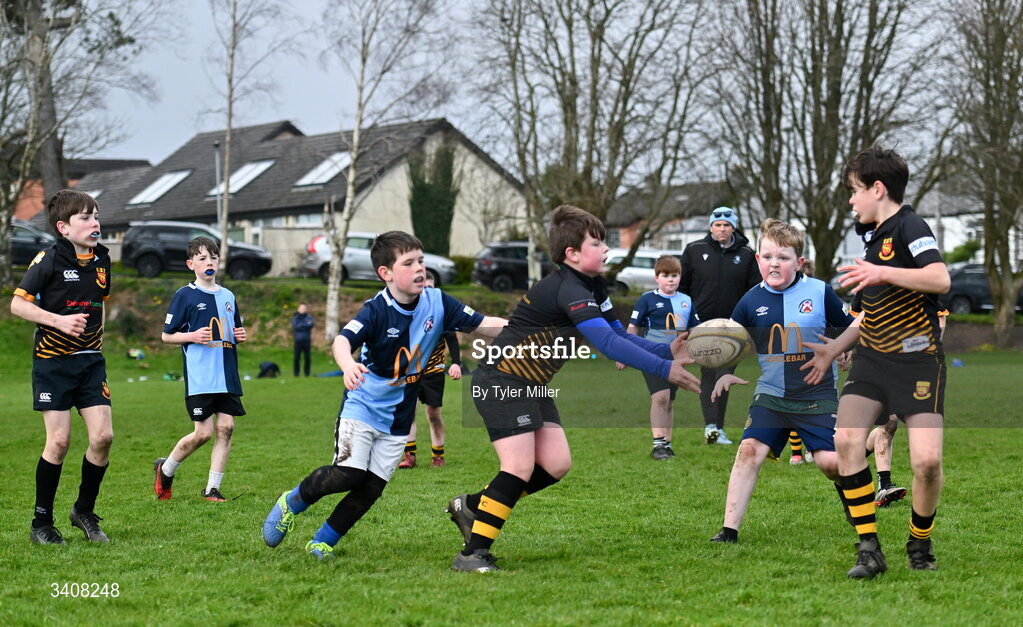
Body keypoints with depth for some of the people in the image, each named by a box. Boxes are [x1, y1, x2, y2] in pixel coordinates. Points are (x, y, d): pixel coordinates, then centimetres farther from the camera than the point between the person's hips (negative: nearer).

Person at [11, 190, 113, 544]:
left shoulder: (101, 260, 7)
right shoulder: (49, 260, -11)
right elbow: (18, 304, -13)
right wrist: (59, 320, -23)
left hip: (91, 361, 5)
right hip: (53, 359, -5)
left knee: (103, 437, -5)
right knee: (59, 441, -7)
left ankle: (84, 511, 15)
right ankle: (42, 522, 7)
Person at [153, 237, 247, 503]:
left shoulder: (228, 296, 15)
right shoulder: (185, 295, -2)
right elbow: (166, 335, 1)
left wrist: (240, 336, 4)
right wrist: (193, 336, -15)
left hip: (227, 377, 5)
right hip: (199, 378, -5)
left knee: (226, 427, -3)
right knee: (203, 433, -7)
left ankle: (212, 489, 4)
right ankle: (165, 469, 17)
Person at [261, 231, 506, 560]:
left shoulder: (437, 303, -6)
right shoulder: (377, 310, -19)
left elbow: (483, 325, -2)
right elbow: (343, 339, -33)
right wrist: (348, 365, -54)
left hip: (398, 417, 5)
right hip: (363, 405, -5)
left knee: (371, 490, 1)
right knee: (349, 473, -18)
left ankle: (322, 542, 17)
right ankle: (292, 502, 9)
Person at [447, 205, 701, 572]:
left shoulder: (593, 287, 7)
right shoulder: (568, 290, -25)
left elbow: (620, 334, 8)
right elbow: (608, 343, -33)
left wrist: (666, 351, -9)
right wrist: (663, 369, -34)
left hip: (531, 386, 10)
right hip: (500, 382, -10)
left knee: (556, 464, 2)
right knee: (520, 466, -17)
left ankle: (472, 506, 16)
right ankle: (472, 555, -11)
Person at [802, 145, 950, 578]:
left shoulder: (909, 226, -8)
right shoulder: (874, 241, 19)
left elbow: (941, 280, -26)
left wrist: (883, 273, -30)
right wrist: (834, 349, 23)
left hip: (917, 360, -7)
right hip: (872, 359, 7)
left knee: (927, 461, -16)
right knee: (846, 440, -16)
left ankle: (920, 545, 10)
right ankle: (868, 549, -10)